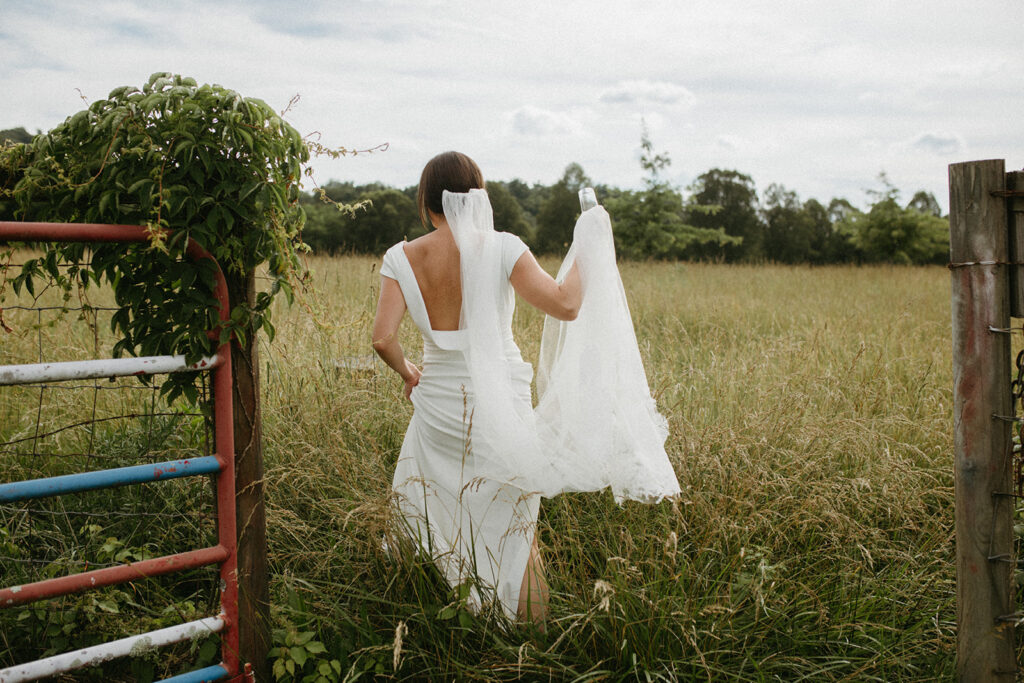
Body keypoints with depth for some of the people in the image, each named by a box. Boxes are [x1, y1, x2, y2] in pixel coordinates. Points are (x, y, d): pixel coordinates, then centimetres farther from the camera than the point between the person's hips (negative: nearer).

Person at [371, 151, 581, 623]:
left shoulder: (402, 258, -4)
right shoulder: (500, 248, -11)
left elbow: (383, 339, -10)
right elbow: (565, 305, -15)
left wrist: (405, 371, 11)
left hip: (438, 403, 2)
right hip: (501, 399, -1)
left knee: (426, 516, 19)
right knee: (517, 530, 11)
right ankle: (535, 634, 20)